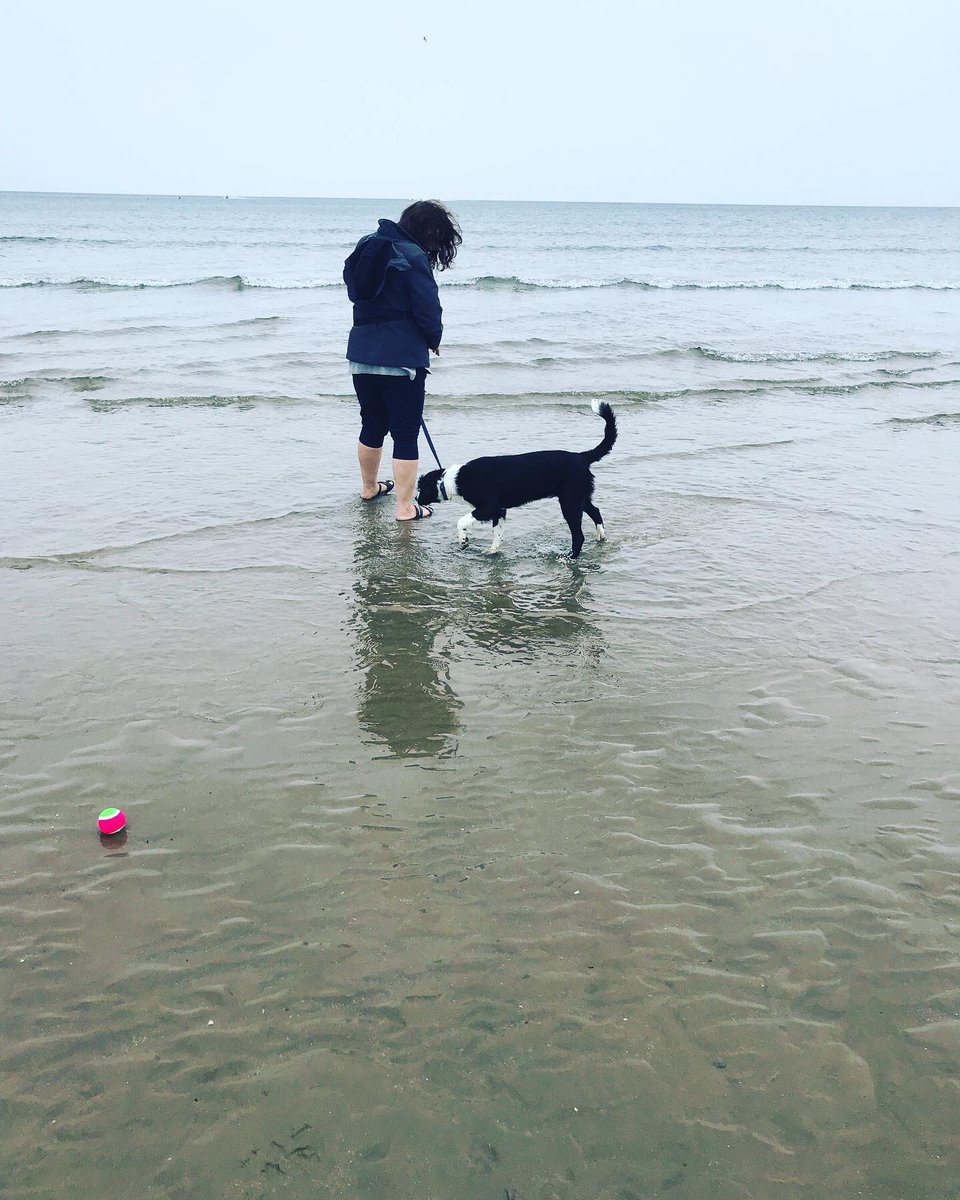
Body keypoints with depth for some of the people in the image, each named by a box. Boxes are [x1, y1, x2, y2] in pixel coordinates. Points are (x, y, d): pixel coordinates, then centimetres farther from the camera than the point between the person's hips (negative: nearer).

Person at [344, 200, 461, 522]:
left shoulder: (368, 246, 11)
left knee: (372, 424, 23)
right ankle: (405, 507, 4)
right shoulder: (413, 257, -13)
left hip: (361, 352, 7)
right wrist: (434, 340, 6)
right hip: (401, 357, -7)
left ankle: (369, 487, 39)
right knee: (406, 434, 1)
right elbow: (428, 310, -14)